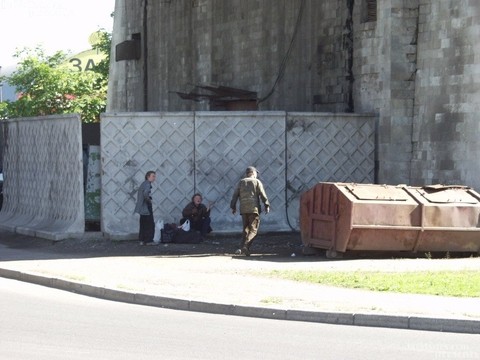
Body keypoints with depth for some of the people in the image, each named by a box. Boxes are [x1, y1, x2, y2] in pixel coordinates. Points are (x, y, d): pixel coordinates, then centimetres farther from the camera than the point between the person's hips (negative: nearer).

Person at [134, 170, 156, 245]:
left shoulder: (143, 184, 16)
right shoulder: (147, 184, -15)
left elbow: (139, 193, 28)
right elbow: (145, 193, -35)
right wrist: (149, 200, -18)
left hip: (141, 208, 10)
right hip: (146, 207, -10)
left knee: (143, 225, 13)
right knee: (150, 225, -5)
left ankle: (142, 240, 14)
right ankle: (149, 240, -5)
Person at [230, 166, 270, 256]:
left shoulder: (241, 182, 13)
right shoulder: (257, 182, 4)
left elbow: (235, 195, 9)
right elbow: (263, 195, -4)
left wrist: (233, 207, 13)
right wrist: (267, 206, -2)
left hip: (243, 209, 4)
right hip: (254, 208, -4)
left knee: (246, 229, 14)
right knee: (253, 230, -3)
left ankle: (241, 248, 2)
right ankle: (246, 246, -23)